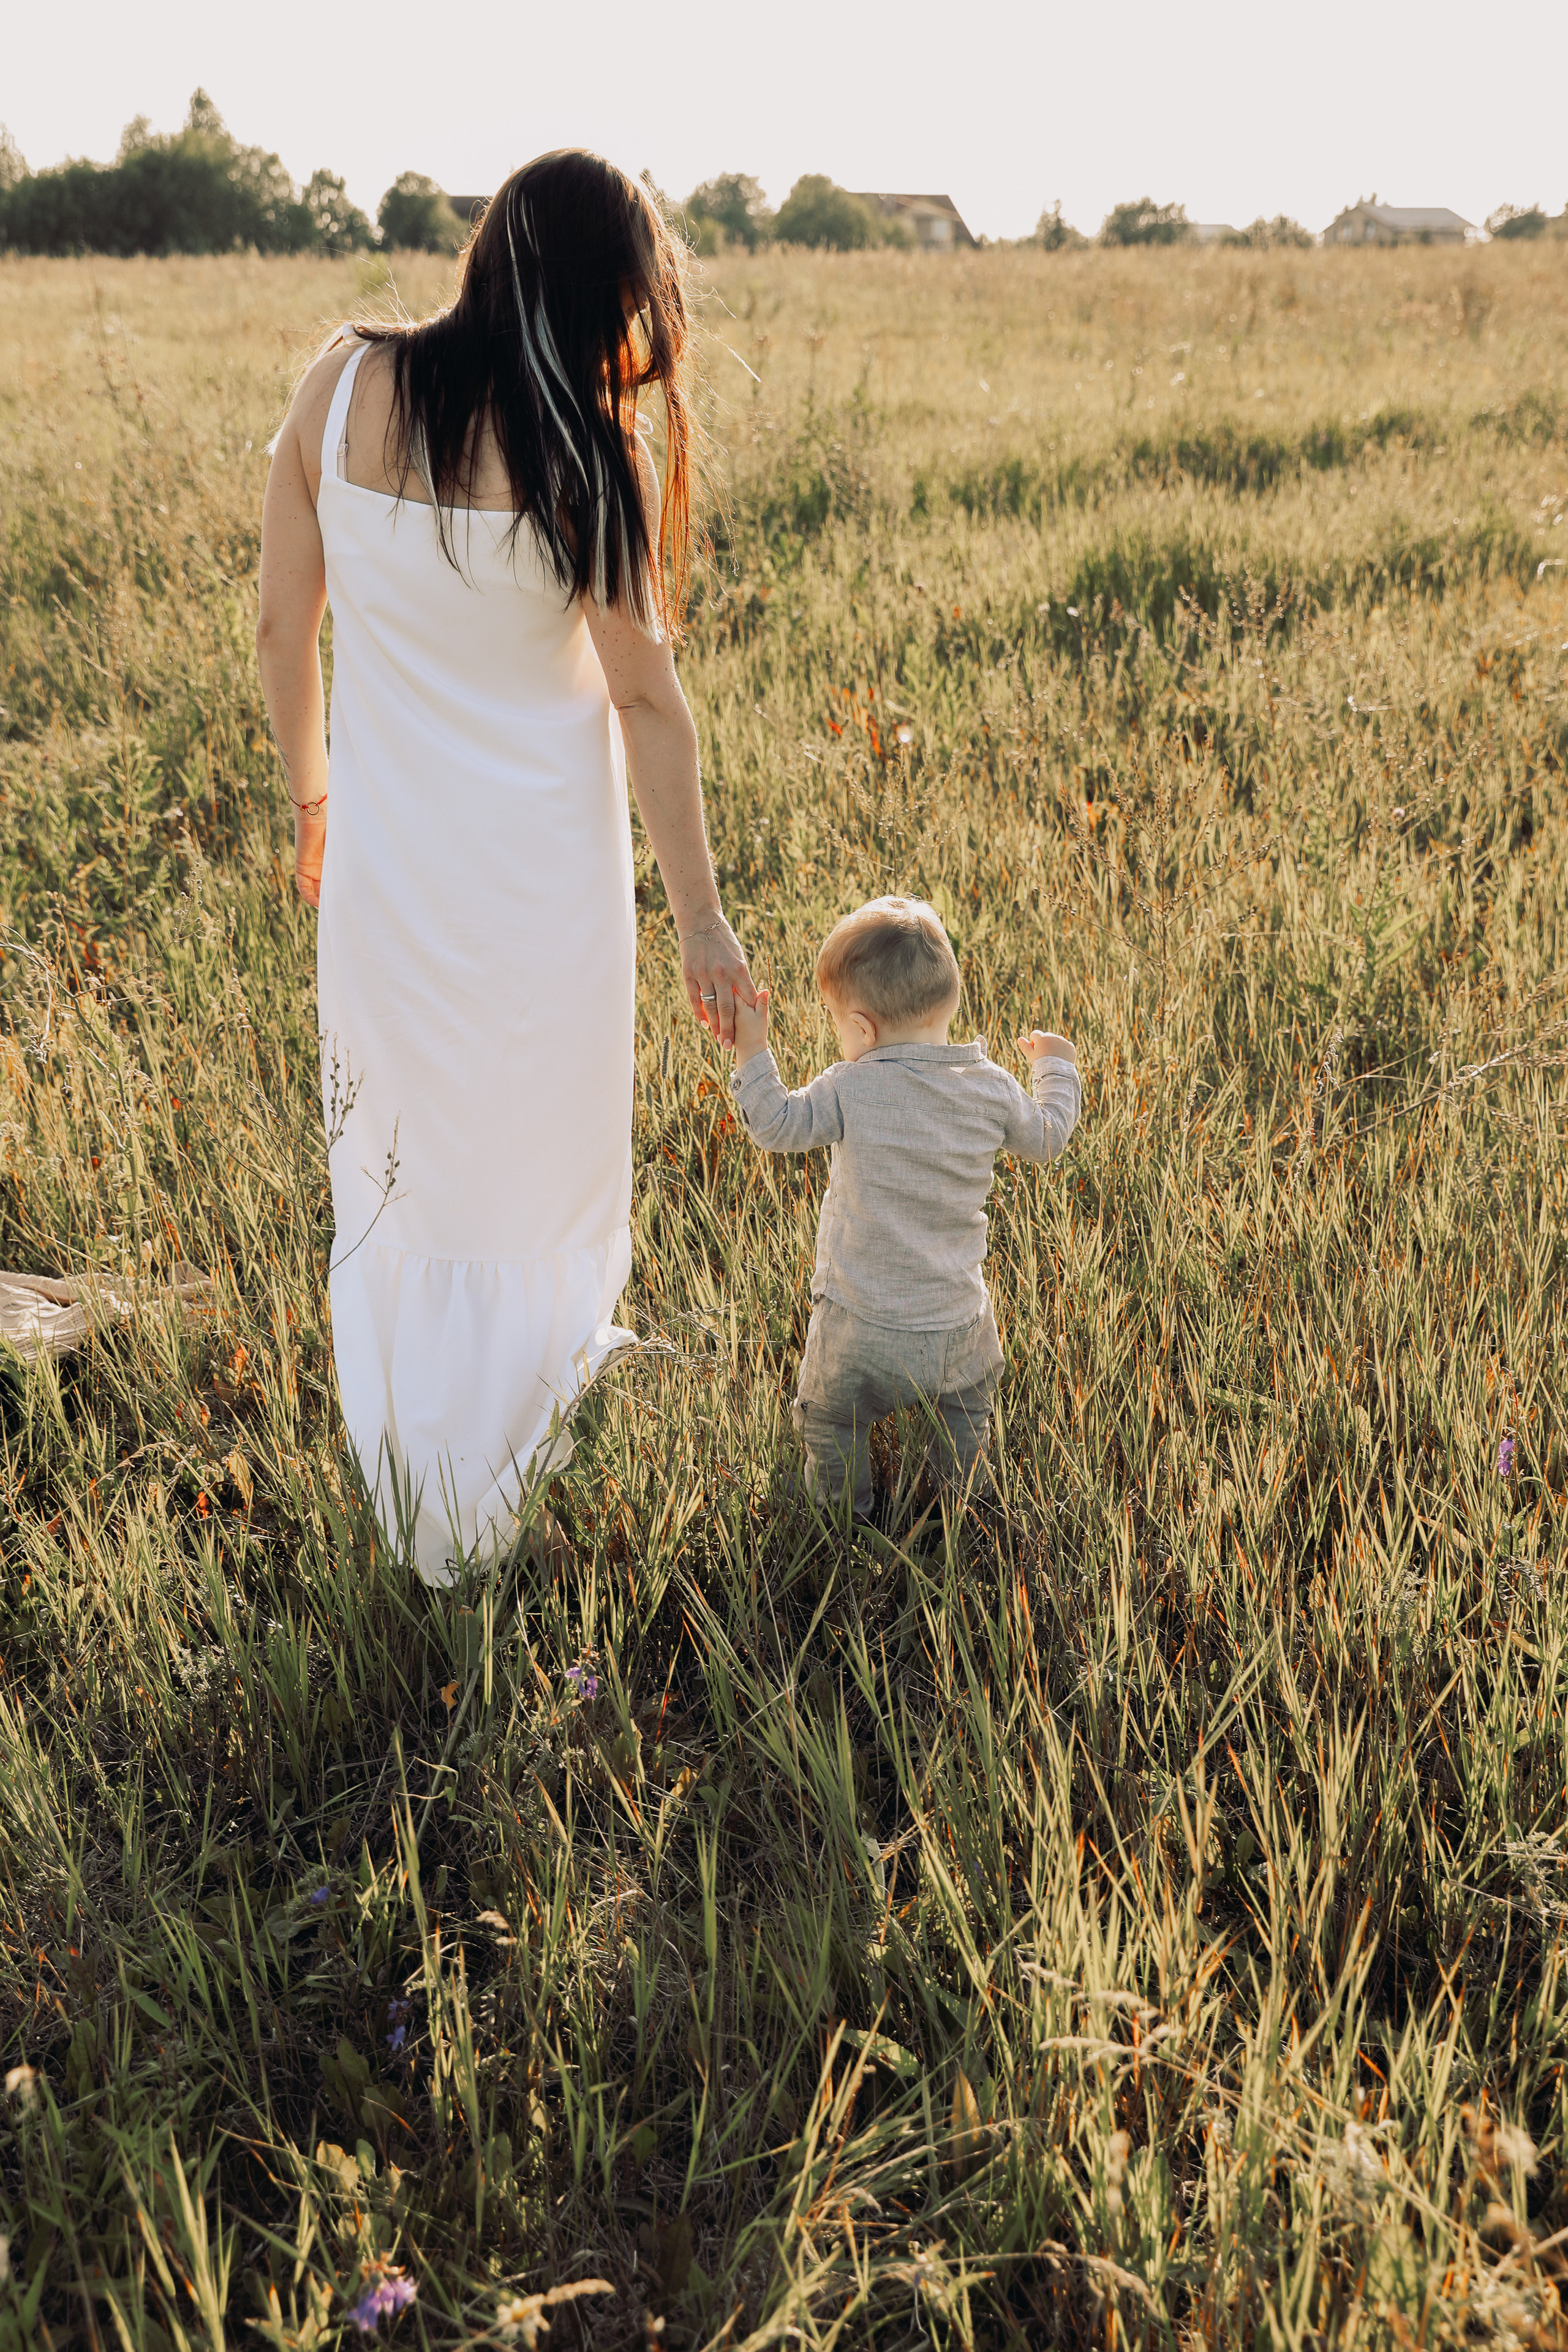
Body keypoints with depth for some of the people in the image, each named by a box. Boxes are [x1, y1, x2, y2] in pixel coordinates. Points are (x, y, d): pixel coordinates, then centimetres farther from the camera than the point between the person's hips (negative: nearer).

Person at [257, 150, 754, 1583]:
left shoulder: (342, 384, -8)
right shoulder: (588, 453, -17)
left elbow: (285, 625, -1)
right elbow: (644, 697, -13)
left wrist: (311, 796, 15)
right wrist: (703, 920, -6)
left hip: (382, 852, 3)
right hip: (541, 869, -3)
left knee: (396, 1154, 21)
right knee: (531, 1157, 17)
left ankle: (409, 1493, 40)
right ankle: (488, 1501, 36)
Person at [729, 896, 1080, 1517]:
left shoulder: (850, 1091, -18)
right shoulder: (992, 1089, -7)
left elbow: (776, 1126, -9)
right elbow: (1047, 1138, 10)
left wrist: (751, 1052, 1)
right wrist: (1057, 1070, 28)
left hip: (859, 1333, -3)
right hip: (957, 1332, 3)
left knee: (828, 1422, 24)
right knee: (968, 1407, 34)